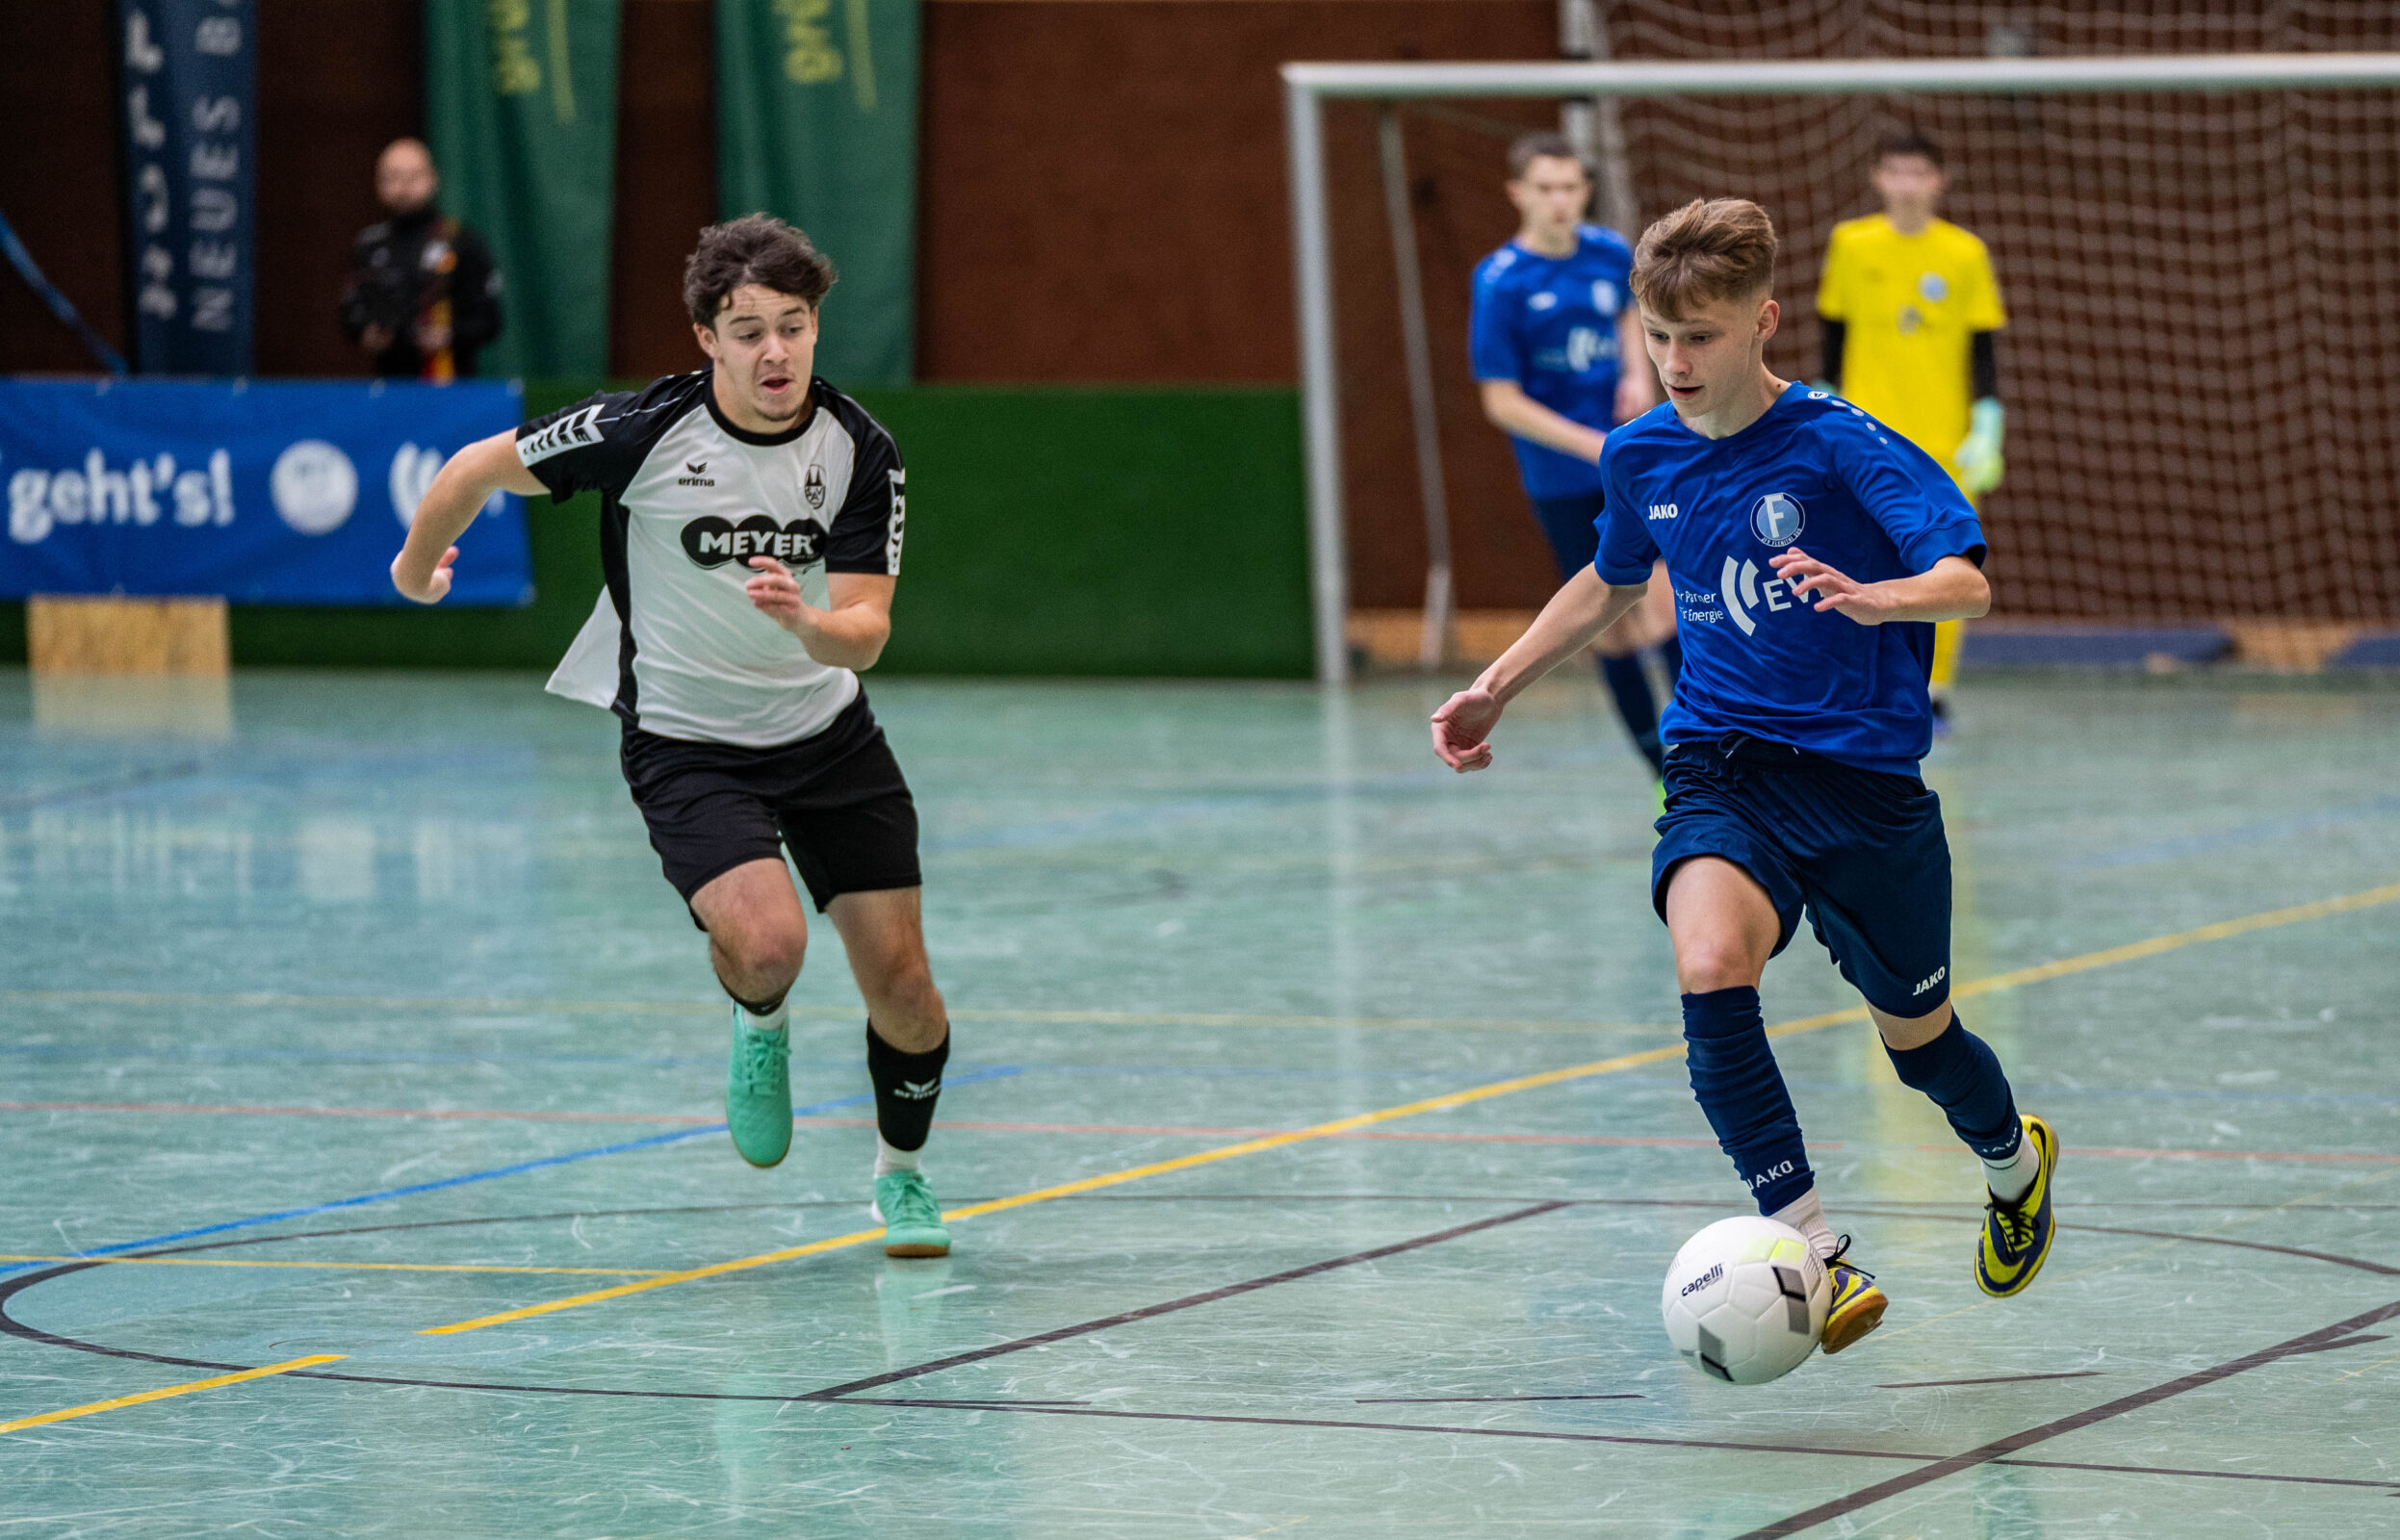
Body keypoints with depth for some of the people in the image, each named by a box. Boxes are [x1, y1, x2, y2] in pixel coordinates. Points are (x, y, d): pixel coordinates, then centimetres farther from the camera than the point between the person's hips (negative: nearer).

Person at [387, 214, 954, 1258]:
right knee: (768, 942, -28)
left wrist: (803, 620, -37)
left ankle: (902, 1174, 31)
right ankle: (758, 1024, 11)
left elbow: (864, 634, -14)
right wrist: (417, 565, 12)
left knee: (901, 985, 2)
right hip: (686, 742, -3)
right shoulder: (645, 430, -21)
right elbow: (481, 467, -5)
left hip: (828, 732, 3)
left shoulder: (860, 451, -12)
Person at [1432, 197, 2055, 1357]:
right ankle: (1815, 1258, -29)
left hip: (1863, 774, -3)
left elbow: (1967, 582, -22)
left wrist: (1870, 598, -42)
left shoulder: (1837, 445, -12)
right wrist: (1497, 686, 24)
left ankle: (2015, 1163, 51)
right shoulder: (1642, 456, 4)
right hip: (1722, 770, 3)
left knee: (1916, 1038, 13)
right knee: (1710, 969, -30)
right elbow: (1612, 585, 26)